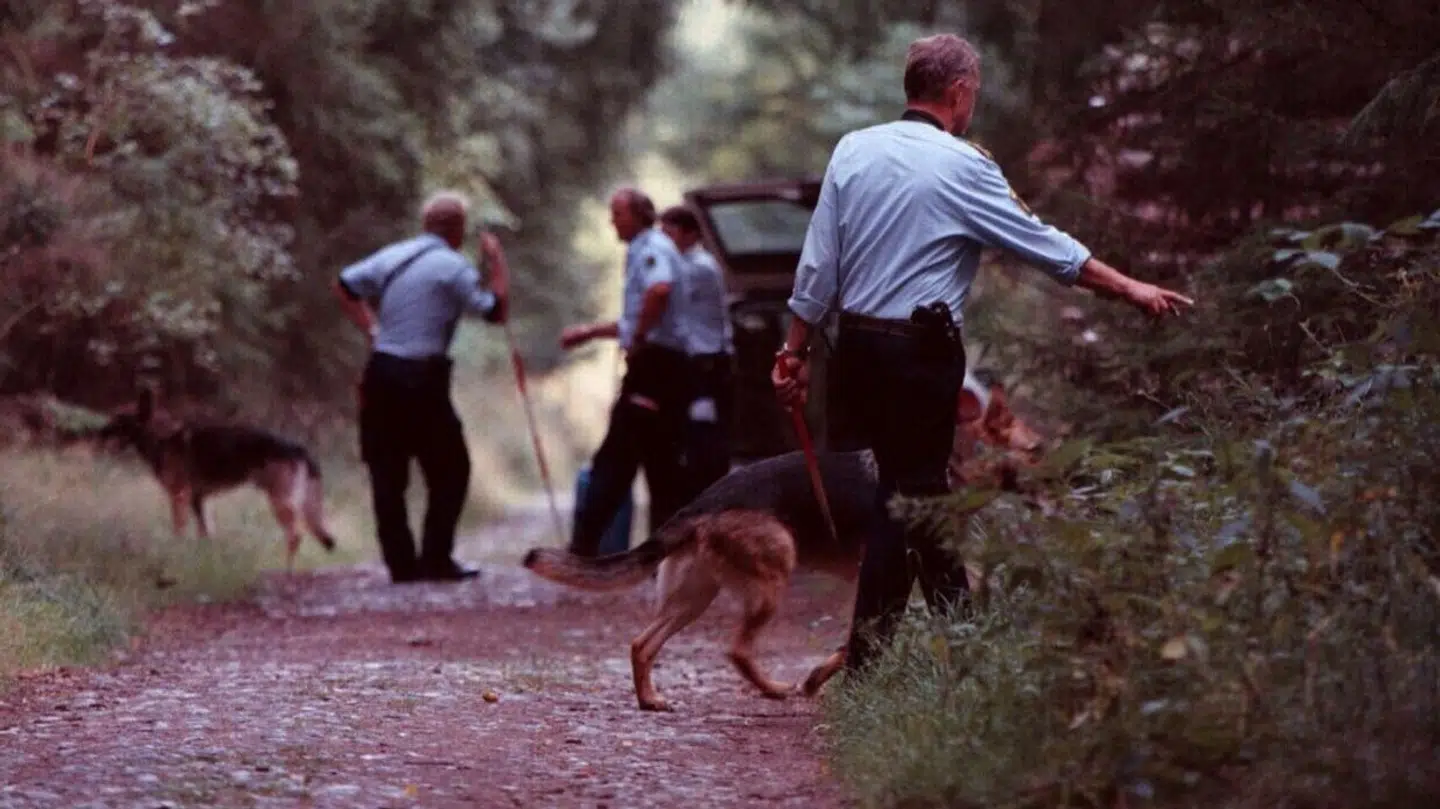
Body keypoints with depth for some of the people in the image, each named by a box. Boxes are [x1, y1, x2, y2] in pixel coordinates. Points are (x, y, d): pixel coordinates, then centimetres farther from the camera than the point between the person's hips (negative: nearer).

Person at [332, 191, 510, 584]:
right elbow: (496, 311, -4)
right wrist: (497, 262, 6)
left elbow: (344, 285, 16)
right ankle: (436, 559, 1)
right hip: (421, 378, -6)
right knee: (450, 469, 6)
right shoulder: (453, 267, -8)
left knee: (387, 473, 7)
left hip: (380, 374, 6)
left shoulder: (392, 255, 10)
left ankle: (401, 563, 7)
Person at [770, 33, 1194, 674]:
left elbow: (817, 264, 6)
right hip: (920, 354, -6)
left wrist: (794, 352, 13)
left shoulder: (853, 150, 5)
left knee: (917, 491, 16)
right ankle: (864, 666, 0)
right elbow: (1048, 247, -4)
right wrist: (1131, 289, 6)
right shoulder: (963, 166, -10)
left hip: (855, 350, 6)